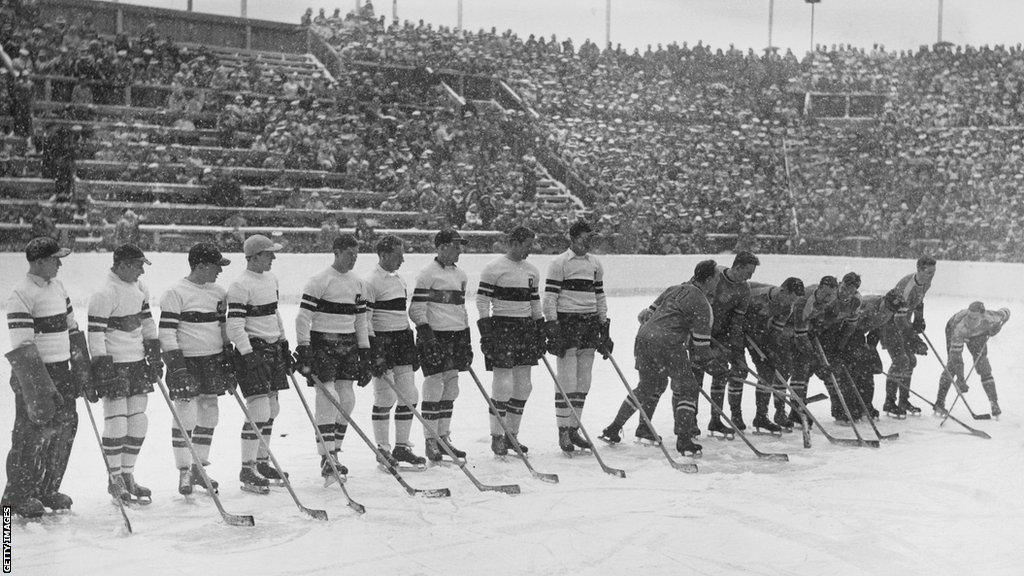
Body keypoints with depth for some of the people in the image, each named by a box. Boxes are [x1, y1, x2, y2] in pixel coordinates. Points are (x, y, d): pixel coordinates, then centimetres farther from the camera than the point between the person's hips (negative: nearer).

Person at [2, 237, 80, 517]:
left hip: (61, 371, 8)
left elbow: (72, 328, 20)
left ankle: (47, 489, 24)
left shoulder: (57, 286, 12)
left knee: (66, 427, 10)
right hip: (34, 374, -8)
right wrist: (37, 384, -23)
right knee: (32, 433, -4)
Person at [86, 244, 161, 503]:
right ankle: (115, 479, 12)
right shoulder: (104, 295, -16)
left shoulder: (140, 289, 8)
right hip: (114, 366, -7)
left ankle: (128, 476, 22)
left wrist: (155, 357, 19)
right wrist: (98, 375, -19)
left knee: (138, 421, 9)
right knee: (116, 423, -2)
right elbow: (95, 336, -17)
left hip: (138, 364, 8)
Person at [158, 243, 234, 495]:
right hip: (186, 361, -6)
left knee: (209, 414, 9)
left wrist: (230, 364, 15)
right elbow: (166, 332, -11)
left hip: (214, 361, 6)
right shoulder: (176, 293, -10)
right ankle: (184, 472, 6)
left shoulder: (218, 292, 11)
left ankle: (199, 468, 21)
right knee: (185, 416, -5)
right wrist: (175, 365, -18)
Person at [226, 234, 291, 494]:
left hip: (273, 348, 9)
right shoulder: (240, 286, -15)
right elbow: (234, 326, -19)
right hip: (252, 349, -9)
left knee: (272, 409, 13)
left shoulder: (271, 278, 12)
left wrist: (284, 343, 22)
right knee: (259, 411, -12)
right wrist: (249, 356, -23)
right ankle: (247, 470, -3)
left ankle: (262, 462, 25)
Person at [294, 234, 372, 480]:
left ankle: (333, 452, 18)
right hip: (322, 345, -7)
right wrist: (303, 349, -17)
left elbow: (361, 321, 17)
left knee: (347, 400, 5)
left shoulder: (357, 283, 12)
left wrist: (365, 355, 15)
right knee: (328, 400, -11)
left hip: (348, 345, 7)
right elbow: (303, 317, -11)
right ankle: (327, 459, -7)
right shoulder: (319, 281, -9)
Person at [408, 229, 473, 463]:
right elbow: (416, 309, -11)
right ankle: (431, 442, 1)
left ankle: (444, 438, 19)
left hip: (457, 337, 8)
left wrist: (466, 341, 20)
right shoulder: (428, 274, -8)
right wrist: (427, 336, -18)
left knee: (451, 389, 10)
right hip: (435, 336, -7)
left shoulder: (460, 275, 16)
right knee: (434, 388, -6)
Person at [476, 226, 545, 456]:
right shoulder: (494, 268, -7)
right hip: (501, 328, -7)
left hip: (526, 329, 7)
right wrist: (486, 331, -15)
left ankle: (511, 434, 19)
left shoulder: (532, 271, 14)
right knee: (503, 385, -9)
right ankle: (496, 437, 3)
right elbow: (482, 300, -9)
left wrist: (541, 333, 18)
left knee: (523, 386, 8)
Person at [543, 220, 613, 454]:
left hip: (590, 325, 6)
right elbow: (549, 298, -8)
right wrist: (552, 329, -15)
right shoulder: (559, 263, -5)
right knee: (567, 382, -7)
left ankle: (574, 428, 16)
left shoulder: (595, 264, 14)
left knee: (583, 383, 7)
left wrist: (604, 329, 16)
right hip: (566, 323, -6)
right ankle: (563, 432, -1)